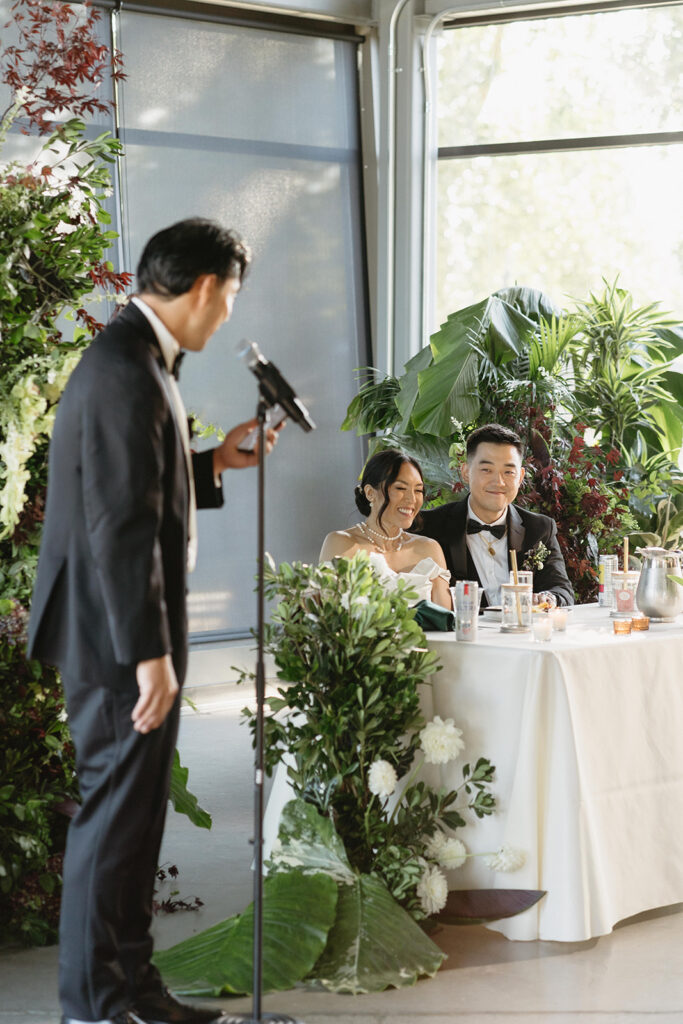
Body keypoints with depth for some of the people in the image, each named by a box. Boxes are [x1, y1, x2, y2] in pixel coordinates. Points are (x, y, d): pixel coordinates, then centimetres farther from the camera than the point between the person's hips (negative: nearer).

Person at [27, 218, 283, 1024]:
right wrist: (150, 653, -25)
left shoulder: (130, 356, 14)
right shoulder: (128, 369, -19)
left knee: (132, 808, 16)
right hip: (119, 634, -11)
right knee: (115, 808, -2)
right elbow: (119, 522, -24)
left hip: (125, 631, 11)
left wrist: (213, 464, 18)